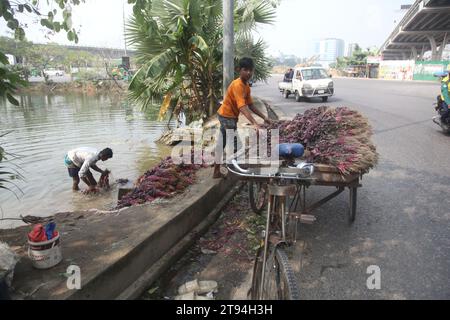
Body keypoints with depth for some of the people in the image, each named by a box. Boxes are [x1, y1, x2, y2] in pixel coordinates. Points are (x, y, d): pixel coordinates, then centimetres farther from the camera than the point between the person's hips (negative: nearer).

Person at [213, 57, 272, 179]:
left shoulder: (246, 86, 6)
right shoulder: (237, 85, -25)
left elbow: (250, 105, 11)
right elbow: (242, 107, -36)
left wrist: (264, 117, 5)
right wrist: (254, 123, -46)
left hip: (228, 116, 10)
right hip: (227, 116, -10)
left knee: (222, 144, 14)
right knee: (236, 145, -6)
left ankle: (217, 172, 23)